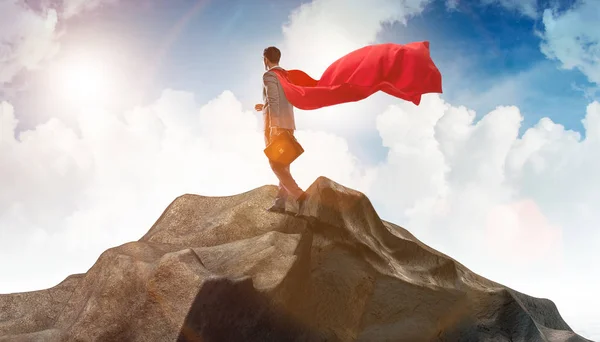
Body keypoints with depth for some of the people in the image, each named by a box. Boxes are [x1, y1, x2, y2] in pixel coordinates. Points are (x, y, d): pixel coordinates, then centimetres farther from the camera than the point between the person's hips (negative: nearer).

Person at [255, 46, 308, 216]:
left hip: (275, 125, -8)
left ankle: (299, 195, -21)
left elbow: (274, 101, -19)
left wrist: (273, 126, -23)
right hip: (288, 125, 8)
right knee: (283, 165, 7)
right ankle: (279, 203, 5)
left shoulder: (269, 76, -7)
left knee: (276, 165, -8)